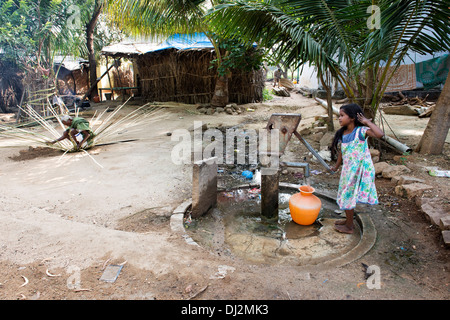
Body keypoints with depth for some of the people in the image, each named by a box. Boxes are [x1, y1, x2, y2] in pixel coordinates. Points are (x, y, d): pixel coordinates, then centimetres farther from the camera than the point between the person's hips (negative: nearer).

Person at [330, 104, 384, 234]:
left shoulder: (361, 131, -17)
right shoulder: (342, 134, 3)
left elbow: (380, 134, -34)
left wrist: (367, 122, -25)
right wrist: (336, 167, 24)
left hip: (359, 170, -7)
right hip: (348, 170, 7)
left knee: (348, 196, 3)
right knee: (346, 196, 19)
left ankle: (349, 227, 20)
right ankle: (348, 220, 40)